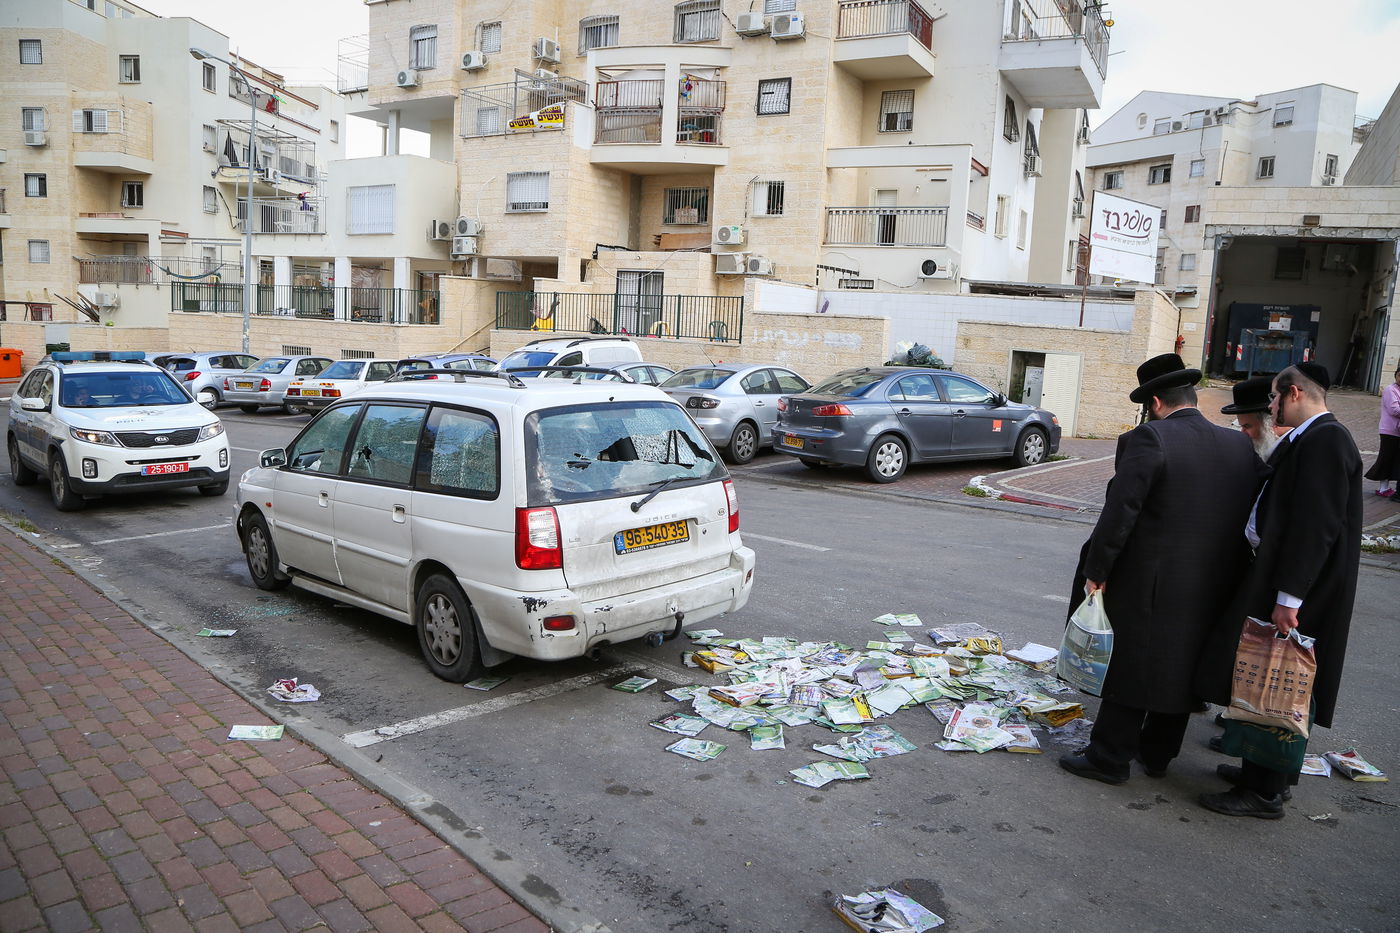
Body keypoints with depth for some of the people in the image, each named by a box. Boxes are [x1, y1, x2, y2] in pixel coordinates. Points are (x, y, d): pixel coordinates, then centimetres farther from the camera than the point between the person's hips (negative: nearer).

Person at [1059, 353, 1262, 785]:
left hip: (1152, 585, -6)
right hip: (1213, 589, 6)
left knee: (1132, 668, 4)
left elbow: (1119, 513, -17)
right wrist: (1230, 577, 18)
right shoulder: (1241, 446, 5)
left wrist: (1097, 571, -8)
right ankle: (1158, 754, 32)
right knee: (1180, 669, 17)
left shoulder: (1149, 439, -15)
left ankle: (1109, 757, 14)